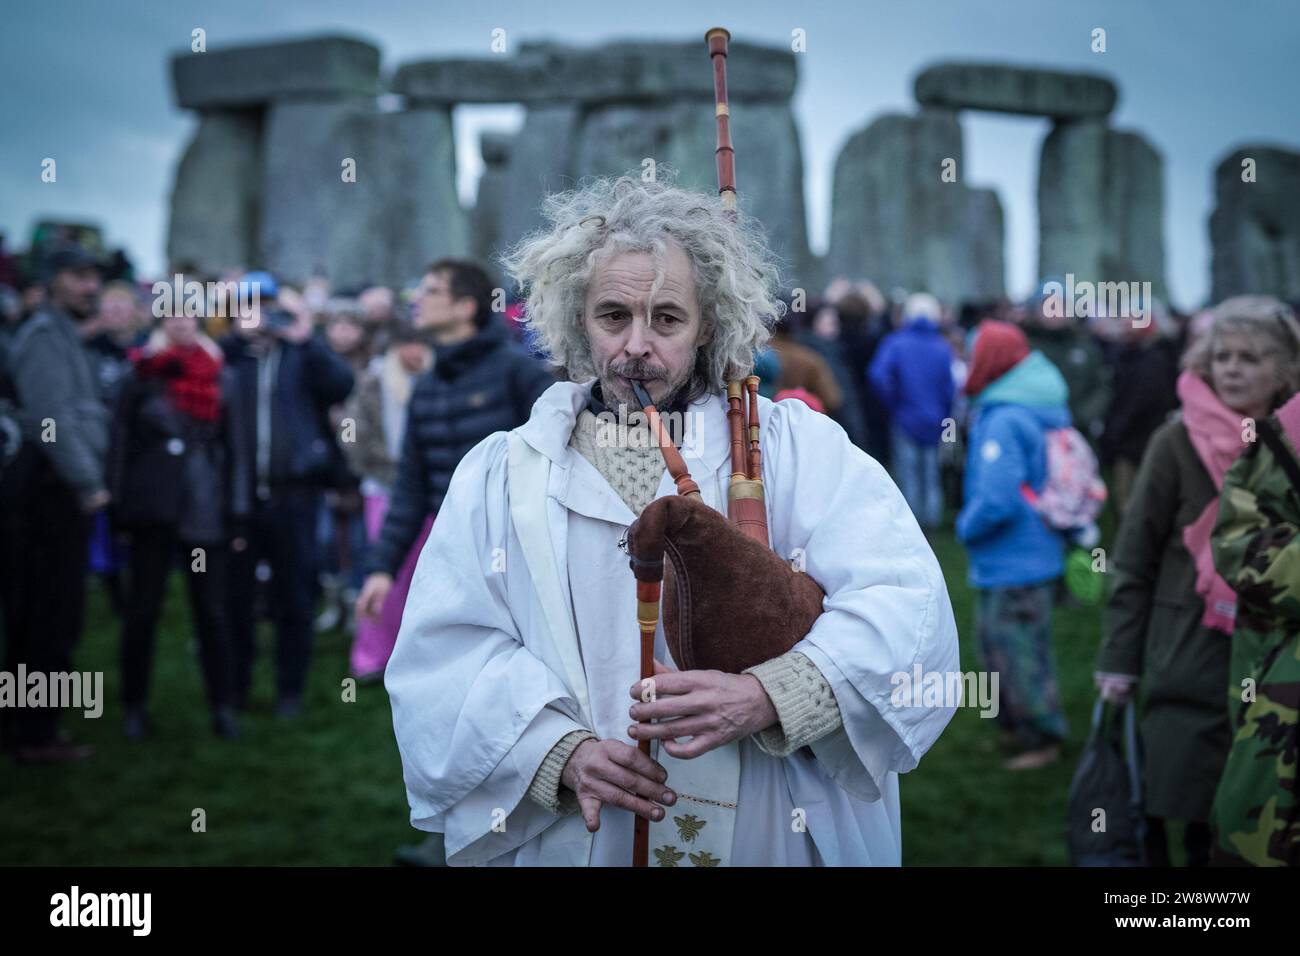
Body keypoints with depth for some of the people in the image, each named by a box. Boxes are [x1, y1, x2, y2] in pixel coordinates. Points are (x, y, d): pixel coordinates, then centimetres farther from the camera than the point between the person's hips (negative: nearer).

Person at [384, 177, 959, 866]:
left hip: (773, 838, -1)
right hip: (565, 842, 1)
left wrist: (766, 697, -25)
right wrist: (563, 753, -18)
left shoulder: (796, 447, 0)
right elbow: (440, 656, -3)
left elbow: (905, 604, -11)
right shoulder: (496, 474, 5)